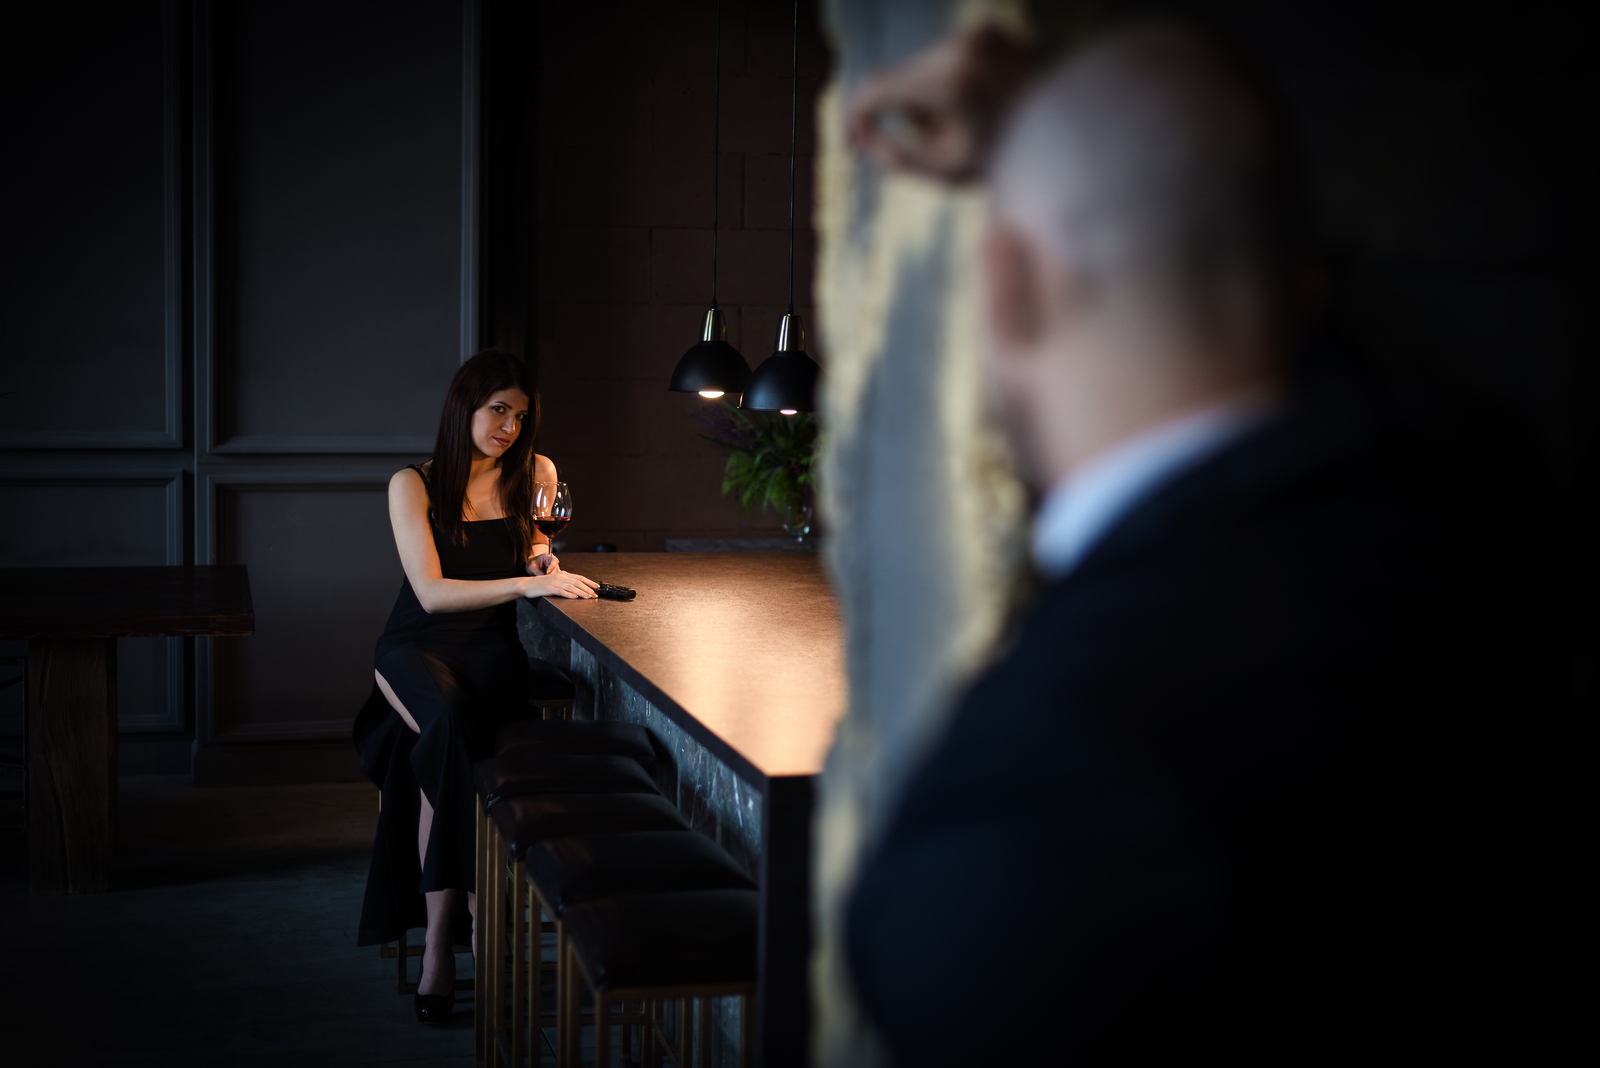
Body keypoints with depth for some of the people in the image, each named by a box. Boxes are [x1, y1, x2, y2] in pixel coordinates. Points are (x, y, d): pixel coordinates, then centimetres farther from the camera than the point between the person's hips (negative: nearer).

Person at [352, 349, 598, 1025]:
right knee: (448, 722, -37)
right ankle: (471, 903, -29)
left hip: (491, 649, 2)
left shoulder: (533, 476, 8)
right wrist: (526, 583, -23)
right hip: (418, 646, -2)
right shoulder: (414, 486, -3)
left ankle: (439, 938, -27)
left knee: (441, 746, -32)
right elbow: (432, 592, -13)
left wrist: (541, 555, 6)